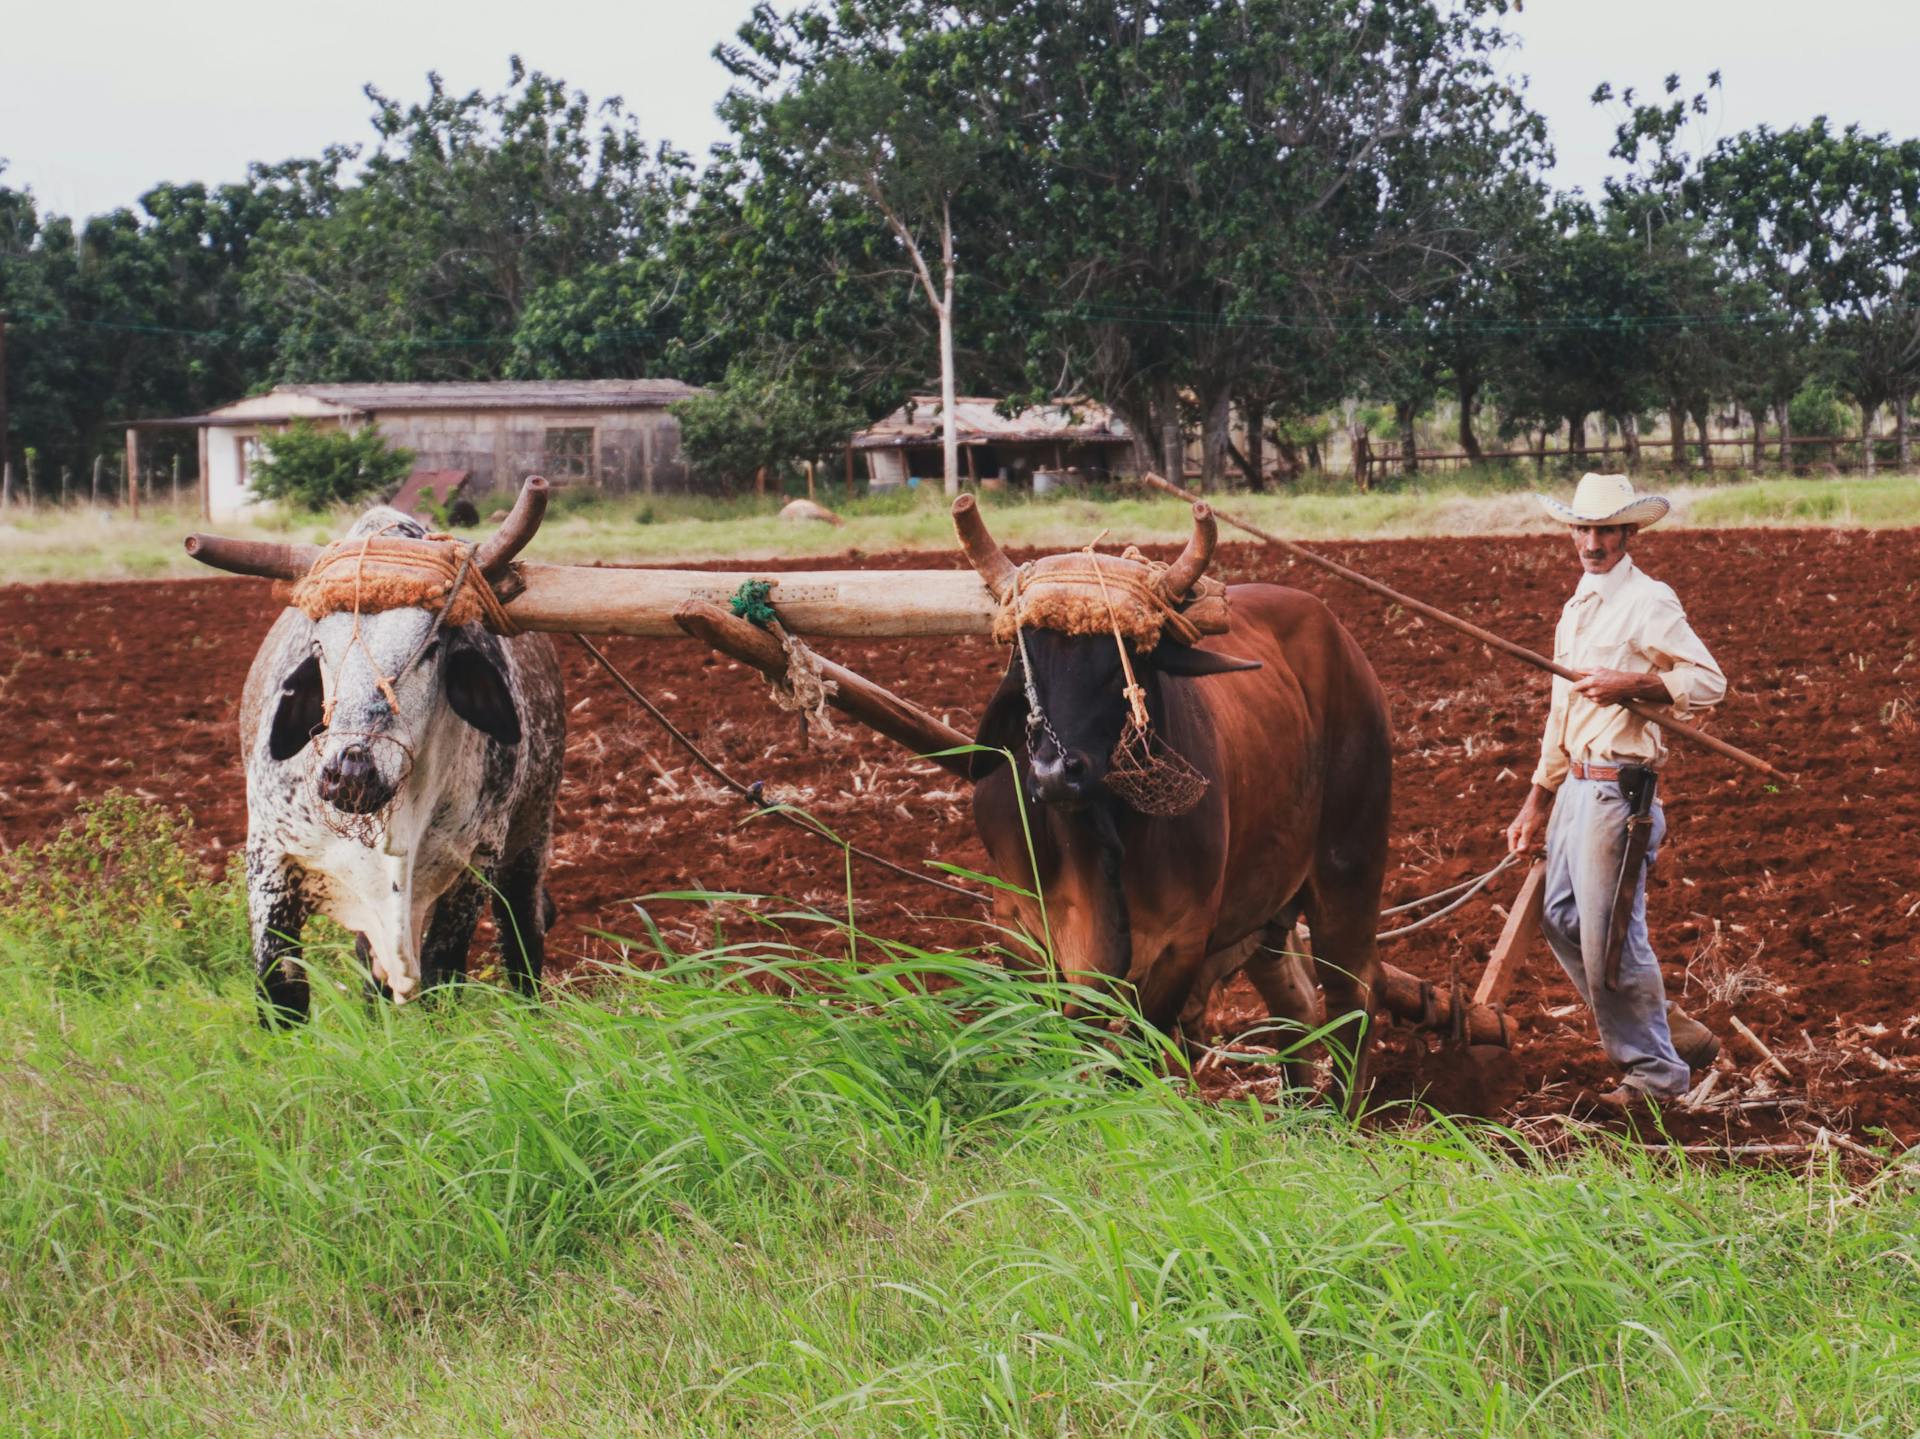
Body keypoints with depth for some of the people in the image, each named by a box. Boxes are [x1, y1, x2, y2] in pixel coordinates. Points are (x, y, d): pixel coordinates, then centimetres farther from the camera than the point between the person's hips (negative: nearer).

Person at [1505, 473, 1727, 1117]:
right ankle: (1665, 1030, 22)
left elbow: (1708, 681, -16)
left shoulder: (1649, 602, -10)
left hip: (1620, 788, -9)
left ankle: (1653, 1072, 7)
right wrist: (1537, 802, 24)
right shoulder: (1577, 609, 17)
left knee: (1611, 932, -6)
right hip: (1577, 786, 9)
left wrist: (1630, 685, -25)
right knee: (1561, 918, 12)